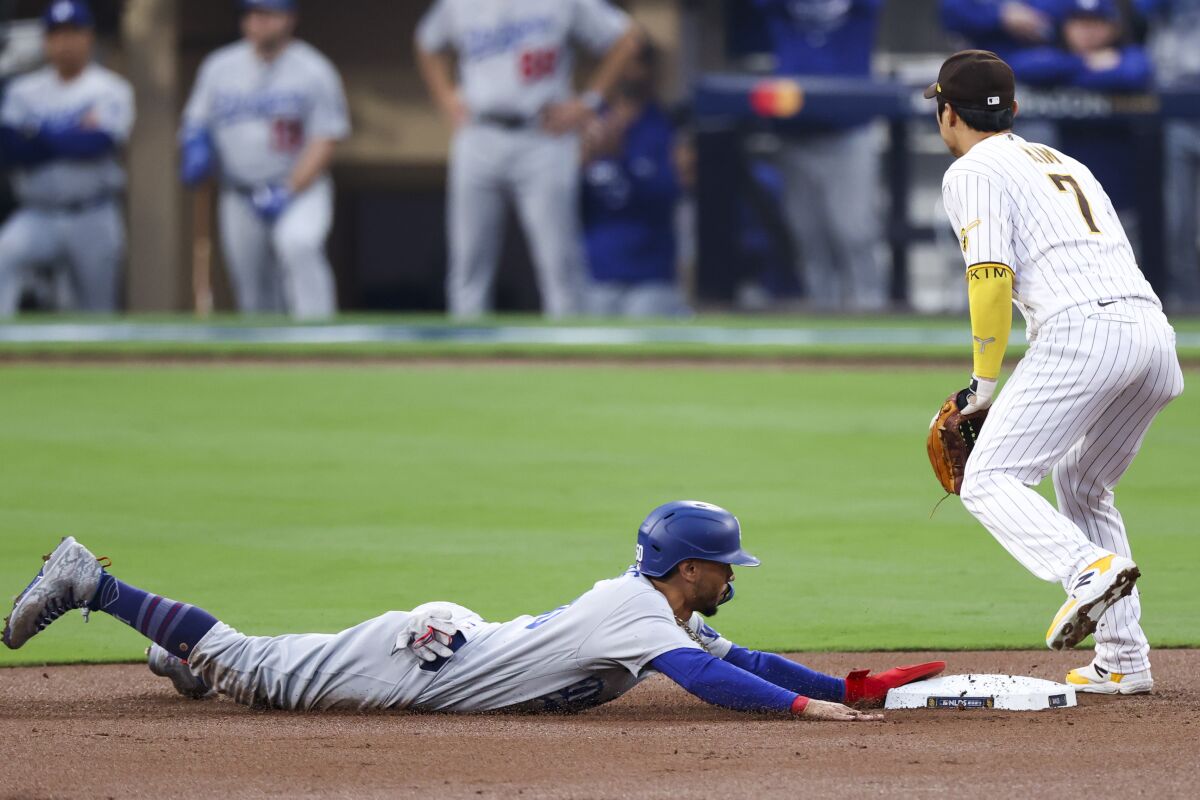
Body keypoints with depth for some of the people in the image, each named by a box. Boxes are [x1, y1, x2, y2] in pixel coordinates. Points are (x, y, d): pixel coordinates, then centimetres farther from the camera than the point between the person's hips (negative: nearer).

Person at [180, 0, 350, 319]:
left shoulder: (314, 71, -5)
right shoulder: (219, 67, 7)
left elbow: (325, 140, -7)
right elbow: (195, 124, 17)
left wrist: (290, 191, -18)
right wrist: (196, 147, -8)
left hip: (301, 186, -5)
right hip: (240, 195, 5)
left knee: (298, 244, -34)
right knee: (255, 295, 6)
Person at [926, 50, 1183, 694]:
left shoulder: (974, 171, 6)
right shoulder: (1063, 163, 31)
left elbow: (992, 276, -8)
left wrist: (984, 383, -1)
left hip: (1082, 330, -8)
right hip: (1155, 328, 8)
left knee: (990, 482, -6)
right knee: (1082, 488, 23)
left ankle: (1091, 568, -33)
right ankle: (1123, 659, 13)